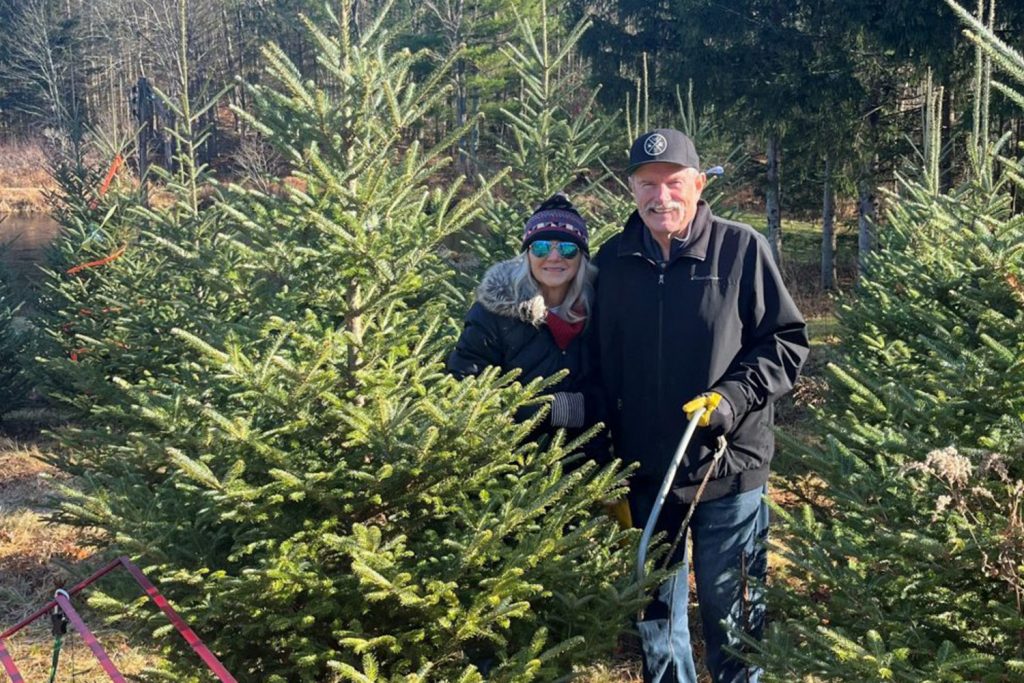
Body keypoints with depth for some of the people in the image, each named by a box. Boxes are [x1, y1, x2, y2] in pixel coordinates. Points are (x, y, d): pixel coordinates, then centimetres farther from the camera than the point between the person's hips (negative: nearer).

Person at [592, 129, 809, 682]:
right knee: (655, 615, 14)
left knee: (730, 613, 6)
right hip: (644, 472, 3)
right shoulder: (612, 261, 5)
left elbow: (786, 341, -3)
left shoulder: (742, 248, -5)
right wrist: (607, 467, 9)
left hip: (728, 469, -3)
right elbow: (605, 370, 10)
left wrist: (734, 396, -18)